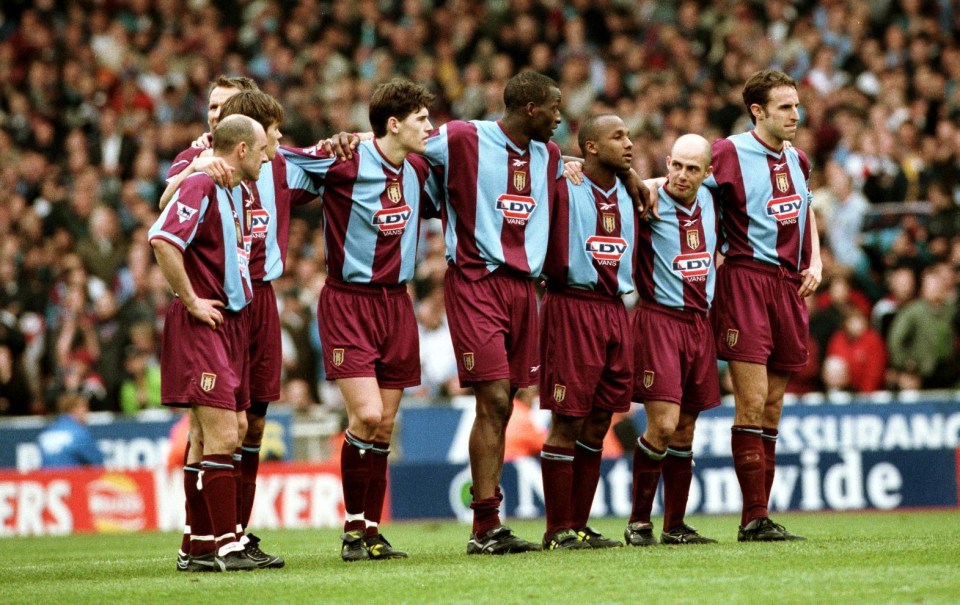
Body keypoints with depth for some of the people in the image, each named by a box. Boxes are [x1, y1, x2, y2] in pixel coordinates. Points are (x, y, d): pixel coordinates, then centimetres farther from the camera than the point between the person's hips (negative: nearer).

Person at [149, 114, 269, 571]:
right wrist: (192, 301, -18)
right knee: (222, 436, -12)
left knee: (209, 439, 10)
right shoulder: (201, 187, -13)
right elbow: (163, 240, -25)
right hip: (202, 327, -9)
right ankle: (227, 546, -12)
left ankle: (201, 547, 13)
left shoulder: (237, 191, 16)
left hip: (230, 324, 9)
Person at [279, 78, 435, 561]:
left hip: (396, 302, 6)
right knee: (366, 414, -16)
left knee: (383, 425, 6)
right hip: (348, 301, -6)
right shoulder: (343, 162, -14)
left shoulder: (418, 169, 7)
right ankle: (353, 527, -1)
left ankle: (371, 531, 14)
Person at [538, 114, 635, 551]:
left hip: (615, 311, 7)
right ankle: (559, 530, -2)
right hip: (572, 307, -7)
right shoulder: (564, 188, -7)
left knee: (598, 423, 8)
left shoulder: (627, 195, 15)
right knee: (567, 421, -6)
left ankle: (579, 526, 15)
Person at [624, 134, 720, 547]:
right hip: (659, 319, -6)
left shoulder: (709, 202, 9)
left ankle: (675, 525, 16)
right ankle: (639, 521, -4)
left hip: (699, 323, 6)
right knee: (663, 423, -15)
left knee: (685, 430, 9)